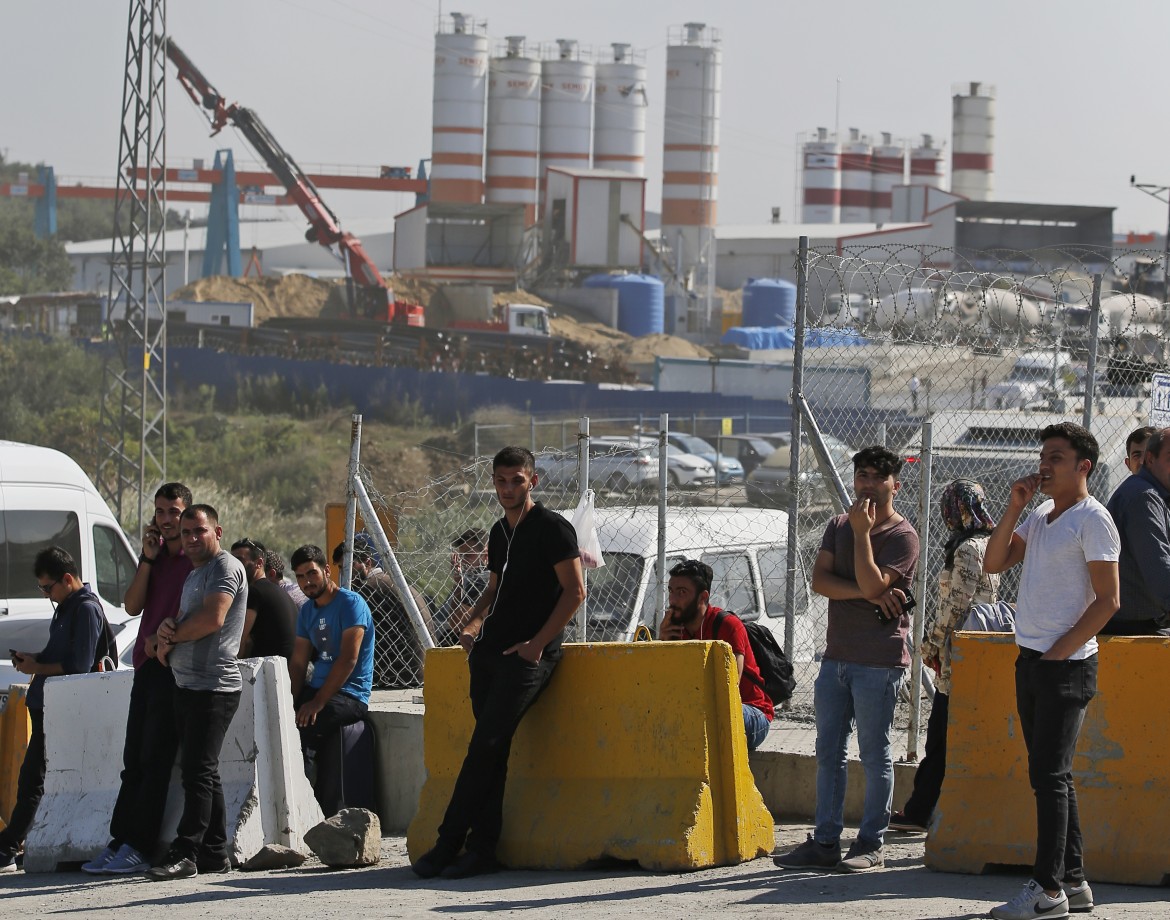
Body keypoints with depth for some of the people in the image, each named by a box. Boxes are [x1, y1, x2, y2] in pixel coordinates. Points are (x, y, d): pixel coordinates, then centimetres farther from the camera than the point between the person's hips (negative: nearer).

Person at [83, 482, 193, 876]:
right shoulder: (155, 553, 17)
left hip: (173, 666, -8)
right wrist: (148, 559, 0)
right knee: (134, 759, 7)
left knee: (155, 759, -9)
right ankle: (120, 843, 7)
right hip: (146, 666, 8)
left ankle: (139, 849, -11)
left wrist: (162, 641, -10)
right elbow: (133, 606, 8)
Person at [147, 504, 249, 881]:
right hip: (188, 686, 10)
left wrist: (173, 635, -5)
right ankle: (214, 853, 14)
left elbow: (212, 619, -20)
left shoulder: (225, 568, -7)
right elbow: (180, 623, 25)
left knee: (198, 771, -14)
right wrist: (167, 631, 0)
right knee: (203, 774, 10)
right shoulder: (193, 573, 23)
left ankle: (184, 853, -18)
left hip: (214, 687, -10)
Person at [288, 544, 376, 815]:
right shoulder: (308, 610, 17)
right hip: (317, 689, 8)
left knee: (299, 730, -30)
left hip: (348, 694, -8)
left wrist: (317, 702, -21)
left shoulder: (351, 603, -9)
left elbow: (348, 660, -17)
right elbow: (298, 663, 13)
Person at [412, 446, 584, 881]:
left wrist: (537, 644, -14)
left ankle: (448, 844, -13)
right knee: (490, 750, 1)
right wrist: (474, 624, 10)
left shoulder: (552, 528, -5)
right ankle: (483, 847, 0)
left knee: (485, 745, -13)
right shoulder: (500, 532, 18)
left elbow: (575, 591, -10)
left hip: (529, 654, -8)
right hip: (490, 649, 8)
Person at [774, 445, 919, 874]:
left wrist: (862, 532, -13)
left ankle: (870, 844, 2)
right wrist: (869, 595, -12)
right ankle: (825, 843, 11)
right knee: (829, 752, 7)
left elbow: (872, 584, -18)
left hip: (879, 661, -7)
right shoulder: (839, 526, 14)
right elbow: (819, 579, 1)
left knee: (874, 754, -2)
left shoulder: (902, 537, -6)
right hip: (836, 656, 7)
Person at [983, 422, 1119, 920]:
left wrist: (1059, 652, -15)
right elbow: (993, 563, 12)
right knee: (1052, 775, 10)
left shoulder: (1092, 520, -10)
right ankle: (1073, 880, 15)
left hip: (1067, 666, -9)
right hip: (1031, 661, 9)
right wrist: (1014, 506, 2)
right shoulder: (1039, 517, 16)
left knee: (1048, 774, -10)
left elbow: (1107, 600, -13)